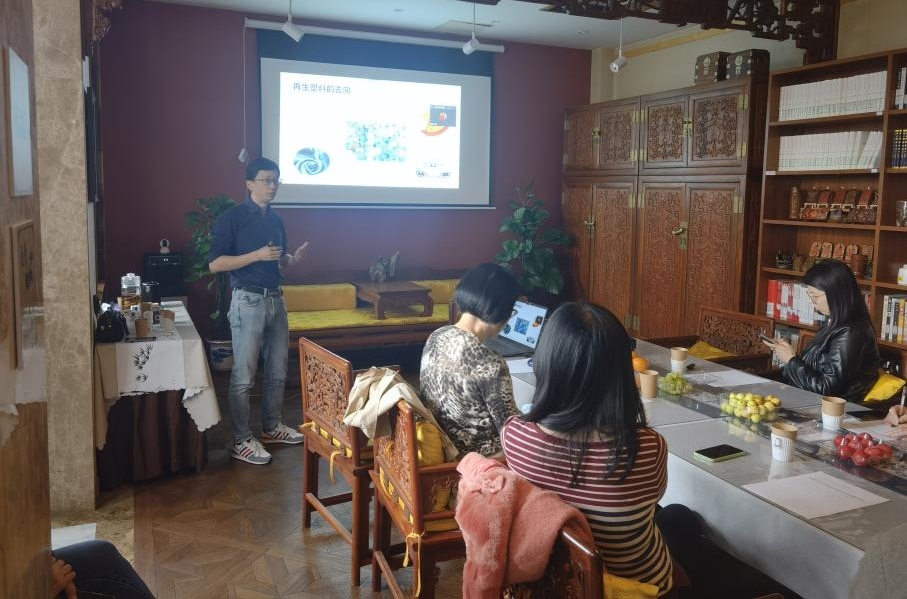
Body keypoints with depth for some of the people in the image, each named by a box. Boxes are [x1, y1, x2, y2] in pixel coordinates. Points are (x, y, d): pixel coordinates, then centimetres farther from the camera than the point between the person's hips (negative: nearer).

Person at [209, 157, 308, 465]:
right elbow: (215, 264, -14)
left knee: (278, 371, 14)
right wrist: (258, 255, -20)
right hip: (248, 301, -7)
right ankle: (241, 441, 7)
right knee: (244, 376, -2)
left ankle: (271, 427, 29)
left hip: (276, 300, 7)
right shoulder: (232, 218, -9)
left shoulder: (276, 220, 13)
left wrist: (292, 258, 0)